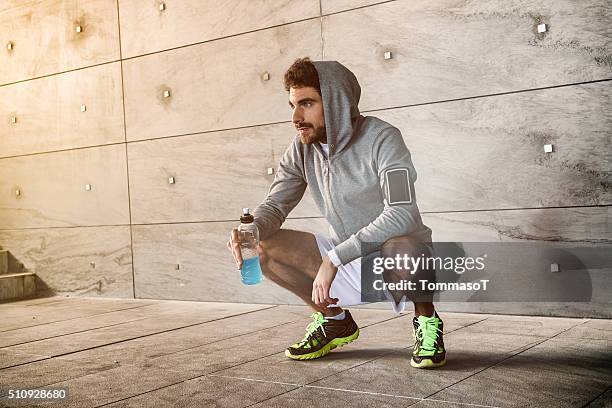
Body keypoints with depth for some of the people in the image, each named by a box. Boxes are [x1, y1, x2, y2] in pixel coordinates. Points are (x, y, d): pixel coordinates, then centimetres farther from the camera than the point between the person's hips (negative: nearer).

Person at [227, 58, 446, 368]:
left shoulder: (381, 139, -22)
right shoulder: (302, 148, -4)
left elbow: (403, 214, -34)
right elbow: (274, 205, 0)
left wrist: (334, 257, -36)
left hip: (398, 257, -6)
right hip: (345, 261, 6)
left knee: (401, 247, -40)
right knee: (264, 247, -7)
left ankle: (426, 320, -5)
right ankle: (334, 320, 13)